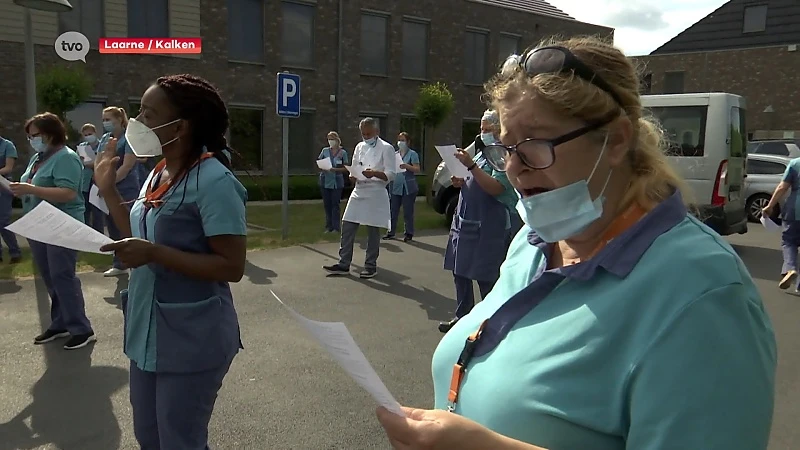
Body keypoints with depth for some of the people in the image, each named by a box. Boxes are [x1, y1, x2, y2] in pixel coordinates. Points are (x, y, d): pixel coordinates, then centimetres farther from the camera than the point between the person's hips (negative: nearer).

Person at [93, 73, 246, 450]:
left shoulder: (213, 182, -20)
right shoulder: (158, 174, 6)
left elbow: (232, 267, -22)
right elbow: (141, 241, 14)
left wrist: (154, 253, -27)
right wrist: (109, 190, 8)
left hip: (191, 339, -8)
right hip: (148, 332, 8)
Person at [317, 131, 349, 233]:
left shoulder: (343, 152, 0)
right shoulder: (325, 151, 8)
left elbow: (346, 168, -4)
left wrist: (334, 169, -19)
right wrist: (322, 169, -12)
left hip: (337, 182, -3)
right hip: (325, 181, 3)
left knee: (335, 204, -2)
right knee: (327, 204, 7)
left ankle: (336, 227, 3)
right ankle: (328, 226, 15)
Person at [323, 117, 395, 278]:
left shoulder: (386, 148, -5)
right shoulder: (359, 147, 13)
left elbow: (391, 174, -11)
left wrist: (374, 173, -27)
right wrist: (353, 176, -5)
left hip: (375, 194, -5)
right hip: (358, 192, 6)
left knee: (373, 231, 3)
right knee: (347, 228, 3)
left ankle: (371, 266, 15)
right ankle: (343, 264, 11)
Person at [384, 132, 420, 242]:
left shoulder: (412, 154, -1)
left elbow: (417, 169, -10)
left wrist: (407, 166, -26)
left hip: (408, 187, -5)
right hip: (395, 186, 5)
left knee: (408, 212, 0)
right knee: (393, 211, 6)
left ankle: (408, 233, 9)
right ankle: (391, 232, 14)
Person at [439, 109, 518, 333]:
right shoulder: (481, 151, 15)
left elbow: (495, 188, -22)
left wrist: (471, 166, -25)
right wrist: (460, 182, 4)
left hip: (488, 226, -9)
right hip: (465, 220, 9)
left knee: (486, 278, 1)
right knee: (460, 272, 15)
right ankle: (462, 316, 29)